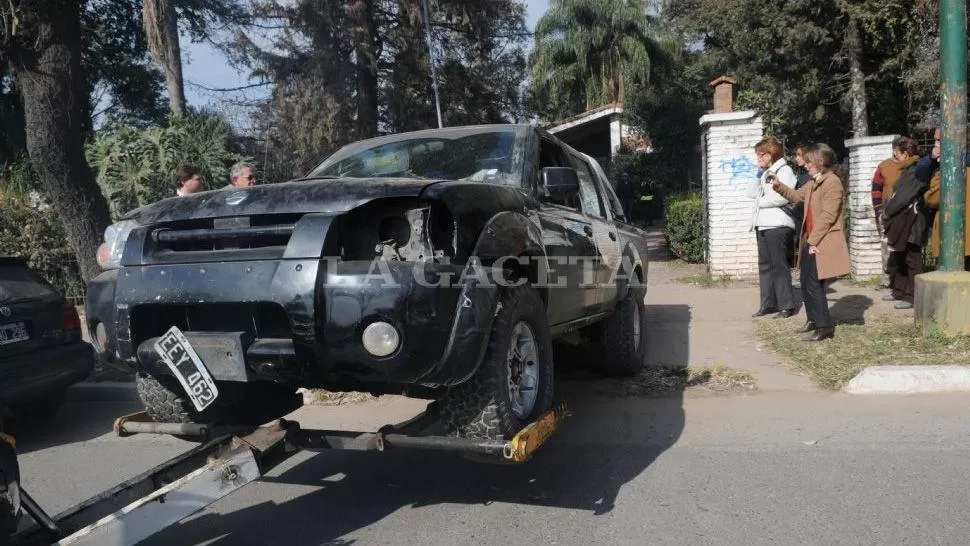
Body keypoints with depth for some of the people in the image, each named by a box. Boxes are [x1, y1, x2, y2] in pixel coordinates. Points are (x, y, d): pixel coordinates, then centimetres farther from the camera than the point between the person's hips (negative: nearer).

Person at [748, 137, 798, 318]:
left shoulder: (784, 170, -6)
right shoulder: (766, 173, 19)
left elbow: (783, 197, -19)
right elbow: (752, 193, 16)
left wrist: (761, 201, -6)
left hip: (778, 226, -9)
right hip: (762, 226, 9)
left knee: (780, 266, -5)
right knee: (765, 265, 10)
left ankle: (787, 305, 1)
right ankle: (768, 304, 17)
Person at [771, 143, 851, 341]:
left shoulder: (833, 182, -15)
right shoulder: (813, 183, 14)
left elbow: (827, 216, -20)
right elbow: (796, 196, 28)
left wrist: (814, 240, -19)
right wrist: (779, 186, 11)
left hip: (822, 243, -10)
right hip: (811, 241, 10)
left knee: (814, 284, -9)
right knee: (806, 283, 15)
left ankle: (825, 326, -2)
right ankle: (814, 320, 27)